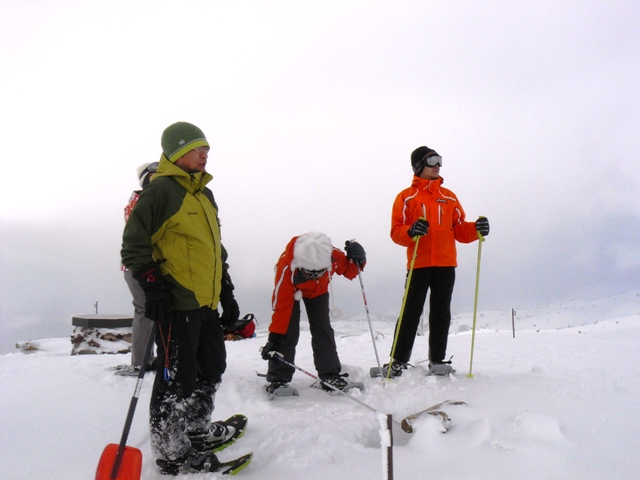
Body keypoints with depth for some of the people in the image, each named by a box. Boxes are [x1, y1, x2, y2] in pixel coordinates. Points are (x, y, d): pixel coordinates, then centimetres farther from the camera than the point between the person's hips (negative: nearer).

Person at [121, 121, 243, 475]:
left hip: (206, 302, 9)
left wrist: (226, 292, 22)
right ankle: (171, 452, 13)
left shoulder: (205, 195, 19)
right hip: (176, 302, -9)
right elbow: (134, 244, -10)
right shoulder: (161, 190, -8)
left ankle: (197, 431, 36)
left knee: (212, 367, 18)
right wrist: (153, 286, -19)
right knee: (177, 377, -2)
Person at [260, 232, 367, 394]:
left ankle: (330, 375, 7)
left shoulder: (334, 256, -38)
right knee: (287, 330, -13)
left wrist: (356, 261, -38)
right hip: (291, 290, -2)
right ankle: (278, 377, -3)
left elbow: (349, 271, -15)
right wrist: (274, 338, -34)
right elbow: (282, 305, -34)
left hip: (318, 290, 3)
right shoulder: (286, 268, -42)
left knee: (322, 329, -4)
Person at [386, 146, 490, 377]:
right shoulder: (406, 197, 4)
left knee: (441, 314, 7)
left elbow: (459, 230, 13)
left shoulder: (449, 197, 16)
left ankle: (438, 360, 16)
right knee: (411, 313, -2)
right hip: (418, 264, -3)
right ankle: (398, 361, 5)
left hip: (446, 264, 4)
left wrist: (475, 229, -6)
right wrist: (411, 232, -23)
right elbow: (396, 232, -3)